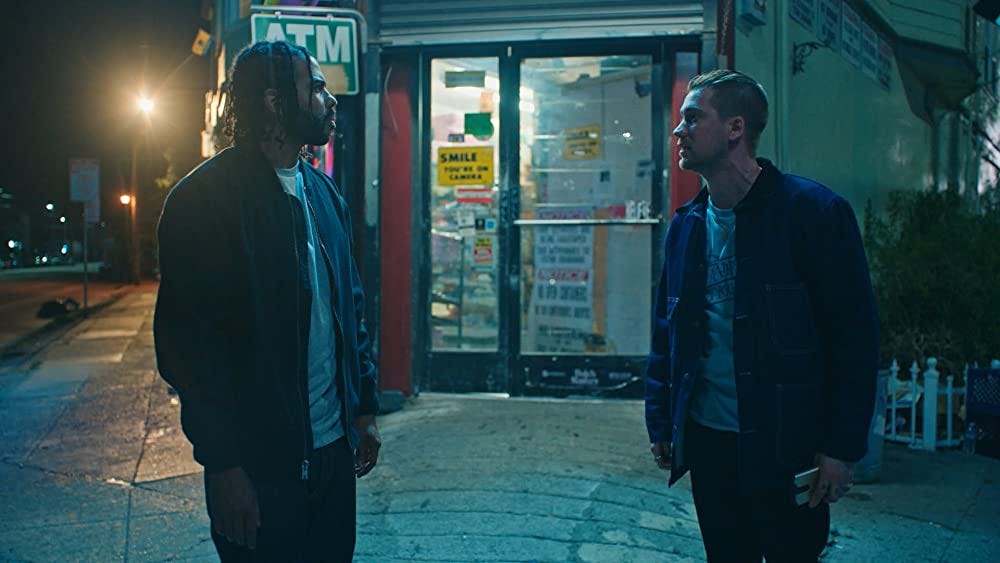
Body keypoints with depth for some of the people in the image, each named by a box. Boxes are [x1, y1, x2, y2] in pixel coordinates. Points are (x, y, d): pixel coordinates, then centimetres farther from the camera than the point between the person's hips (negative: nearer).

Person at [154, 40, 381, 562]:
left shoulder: (324, 192, 10)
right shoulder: (204, 198, -12)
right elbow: (183, 339, -15)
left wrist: (365, 407, 12)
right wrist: (222, 463, -17)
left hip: (333, 448, 7)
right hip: (258, 462, -6)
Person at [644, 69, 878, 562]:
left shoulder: (814, 211, -10)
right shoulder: (686, 225, 7)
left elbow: (856, 336, -11)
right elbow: (665, 332, 13)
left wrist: (843, 447, -13)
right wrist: (660, 423, 8)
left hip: (785, 447, -5)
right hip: (706, 442, 5)